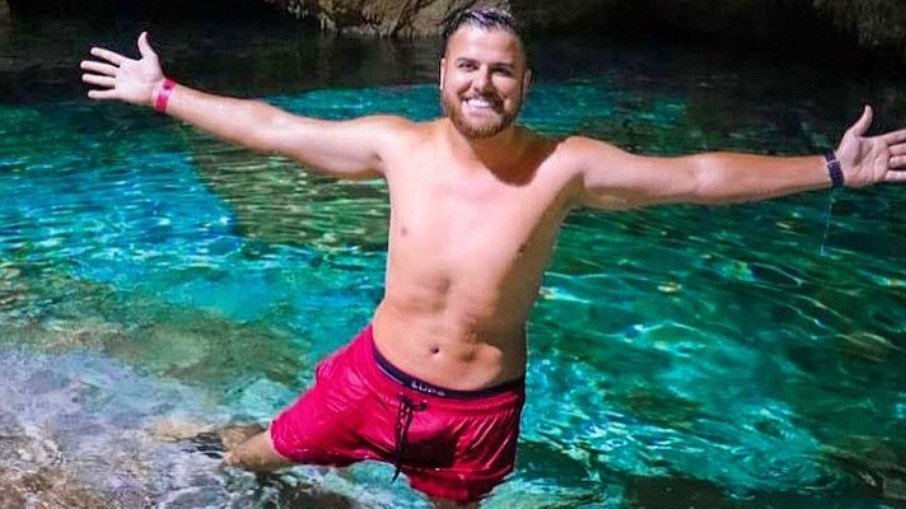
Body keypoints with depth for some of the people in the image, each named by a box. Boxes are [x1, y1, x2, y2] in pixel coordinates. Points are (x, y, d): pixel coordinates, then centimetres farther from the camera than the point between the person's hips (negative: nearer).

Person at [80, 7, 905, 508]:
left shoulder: (566, 167, -17)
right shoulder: (398, 144, -13)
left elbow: (698, 175, -14)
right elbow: (269, 127, -5)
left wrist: (832, 170, -13)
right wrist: (162, 93, -2)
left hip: (480, 407, -1)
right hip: (374, 375, 2)